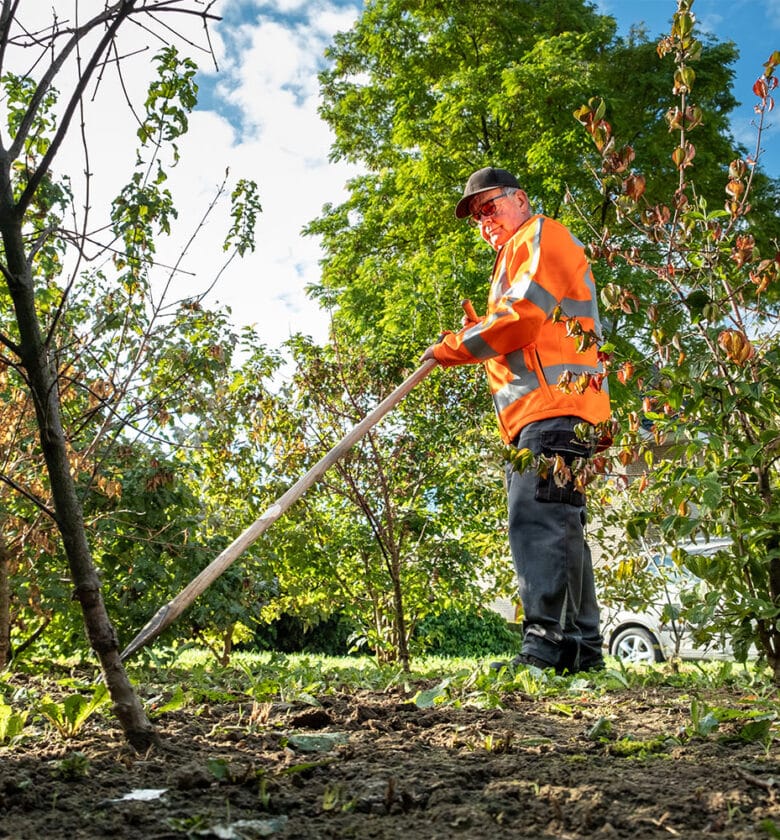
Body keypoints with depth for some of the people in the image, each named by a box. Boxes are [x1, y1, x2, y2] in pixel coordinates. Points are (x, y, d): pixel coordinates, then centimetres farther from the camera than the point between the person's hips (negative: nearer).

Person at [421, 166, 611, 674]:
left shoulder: (542, 236, 3)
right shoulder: (515, 256, 33)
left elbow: (524, 316, -12)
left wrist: (457, 347, -4)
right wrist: (477, 335, 14)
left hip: (555, 403, -10)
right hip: (536, 411, 10)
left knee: (538, 519, -19)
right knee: (557, 527, 8)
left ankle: (547, 646, -22)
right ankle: (583, 648, 12)